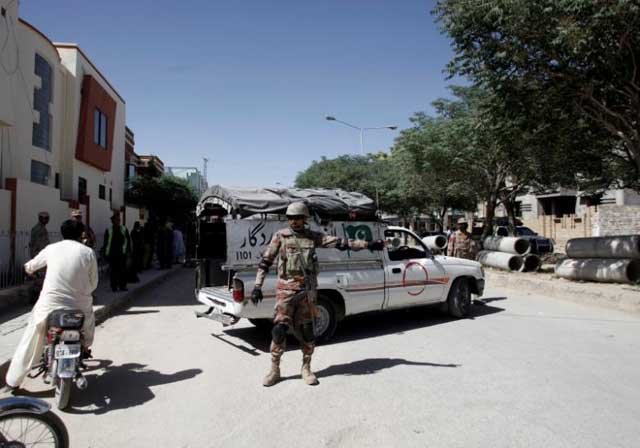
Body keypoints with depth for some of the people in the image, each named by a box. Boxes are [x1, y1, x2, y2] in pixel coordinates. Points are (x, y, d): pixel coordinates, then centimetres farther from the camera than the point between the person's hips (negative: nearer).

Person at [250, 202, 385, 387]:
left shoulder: (313, 236, 6)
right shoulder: (280, 236, 1)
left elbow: (340, 242, 6)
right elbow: (265, 261, 2)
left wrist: (368, 244, 3)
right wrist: (257, 286, -4)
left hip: (307, 289, 2)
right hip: (286, 288, -2)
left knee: (307, 330, 6)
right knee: (280, 328, -5)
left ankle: (306, 368, 22)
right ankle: (274, 370, 11)